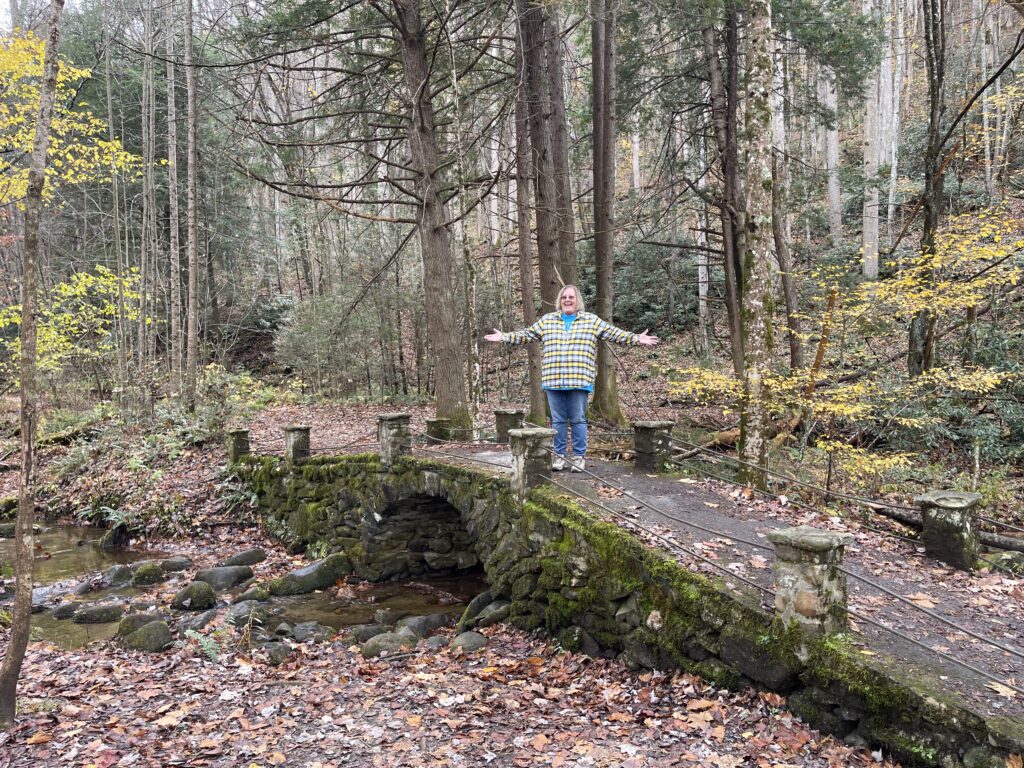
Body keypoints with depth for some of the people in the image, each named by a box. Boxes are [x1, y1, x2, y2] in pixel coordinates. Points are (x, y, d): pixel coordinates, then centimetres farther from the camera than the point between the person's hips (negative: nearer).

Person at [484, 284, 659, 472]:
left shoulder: (591, 321, 7)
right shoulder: (547, 320, 12)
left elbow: (615, 334, 5)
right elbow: (526, 335, 17)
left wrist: (637, 338, -3)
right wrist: (504, 337, 12)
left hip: (579, 381, -2)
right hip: (553, 381, 2)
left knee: (578, 420, 2)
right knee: (558, 420, 8)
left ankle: (579, 456, 12)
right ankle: (559, 455, 17)